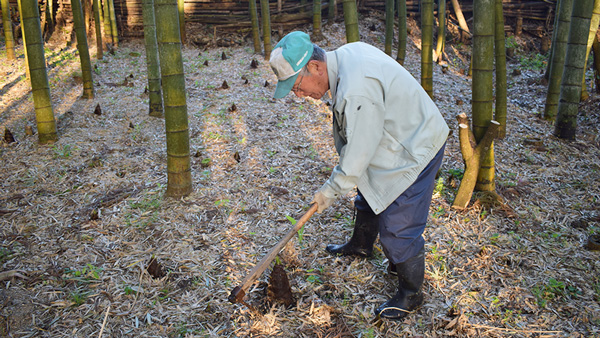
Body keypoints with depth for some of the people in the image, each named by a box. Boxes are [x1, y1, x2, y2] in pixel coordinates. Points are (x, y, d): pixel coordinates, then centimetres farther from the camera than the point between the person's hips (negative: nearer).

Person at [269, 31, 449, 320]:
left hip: (415, 150, -10)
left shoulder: (356, 90, -35)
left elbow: (359, 152, -26)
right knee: (368, 199, 26)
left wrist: (332, 189, -11)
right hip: (395, 137, 10)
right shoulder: (345, 53, -4)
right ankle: (361, 246, 53)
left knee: (397, 228, -3)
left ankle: (411, 294, 19)